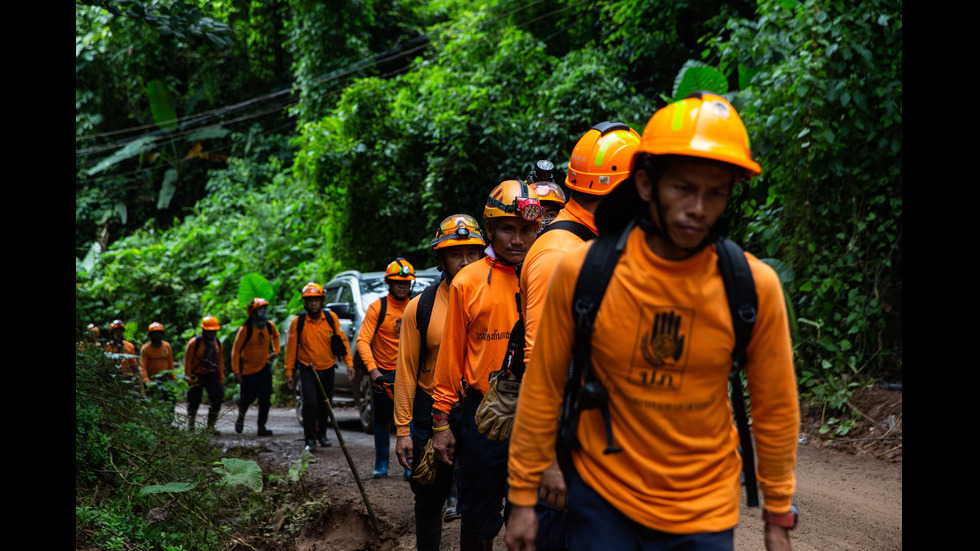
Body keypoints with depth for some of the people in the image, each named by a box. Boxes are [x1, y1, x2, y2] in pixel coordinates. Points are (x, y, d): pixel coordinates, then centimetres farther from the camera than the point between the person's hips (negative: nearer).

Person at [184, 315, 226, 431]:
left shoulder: (218, 343, 1)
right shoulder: (194, 342, -15)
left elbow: (220, 361, 10)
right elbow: (187, 362, -12)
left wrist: (221, 378, 7)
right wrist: (188, 378, -14)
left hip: (212, 375, 3)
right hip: (196, 376, -3)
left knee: (218, 398, -12)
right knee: (194, 401, 8)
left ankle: (210, 426, -2)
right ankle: (190, 424, 34)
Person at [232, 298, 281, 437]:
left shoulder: (270, 326, -3)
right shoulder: (245, 330, -18)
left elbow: (275, 335, 23)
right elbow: (236, 350, -13)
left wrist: (275, 351, 14)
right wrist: (236, 371, -16)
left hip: (264, 368, 4)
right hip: (248, 370, -3)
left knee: (265, 400, -4)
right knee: (247, 399, 8)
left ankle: (262, 427, 5)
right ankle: (240, 418, 38)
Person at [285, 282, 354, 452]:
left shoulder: (331, 318, -4)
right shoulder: (298, 322, -8)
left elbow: (342, 340, 4)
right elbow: (291, 348, -3)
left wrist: (349, 362, -1)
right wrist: (289, 372, -3)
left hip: (328, 369, 3)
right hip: (307, 370, -3)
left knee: (325, 405, 13)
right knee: (310, 404, -16)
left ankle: (321, 434, 35)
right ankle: (310, 439, -1)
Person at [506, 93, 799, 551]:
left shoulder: (754, 287, -12)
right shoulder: (581, 272, -13)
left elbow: (774, 409, -1)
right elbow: (543, 389, -4)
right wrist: (522, 497, 1)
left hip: (704, 511, 1)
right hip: (603, 495, 0)